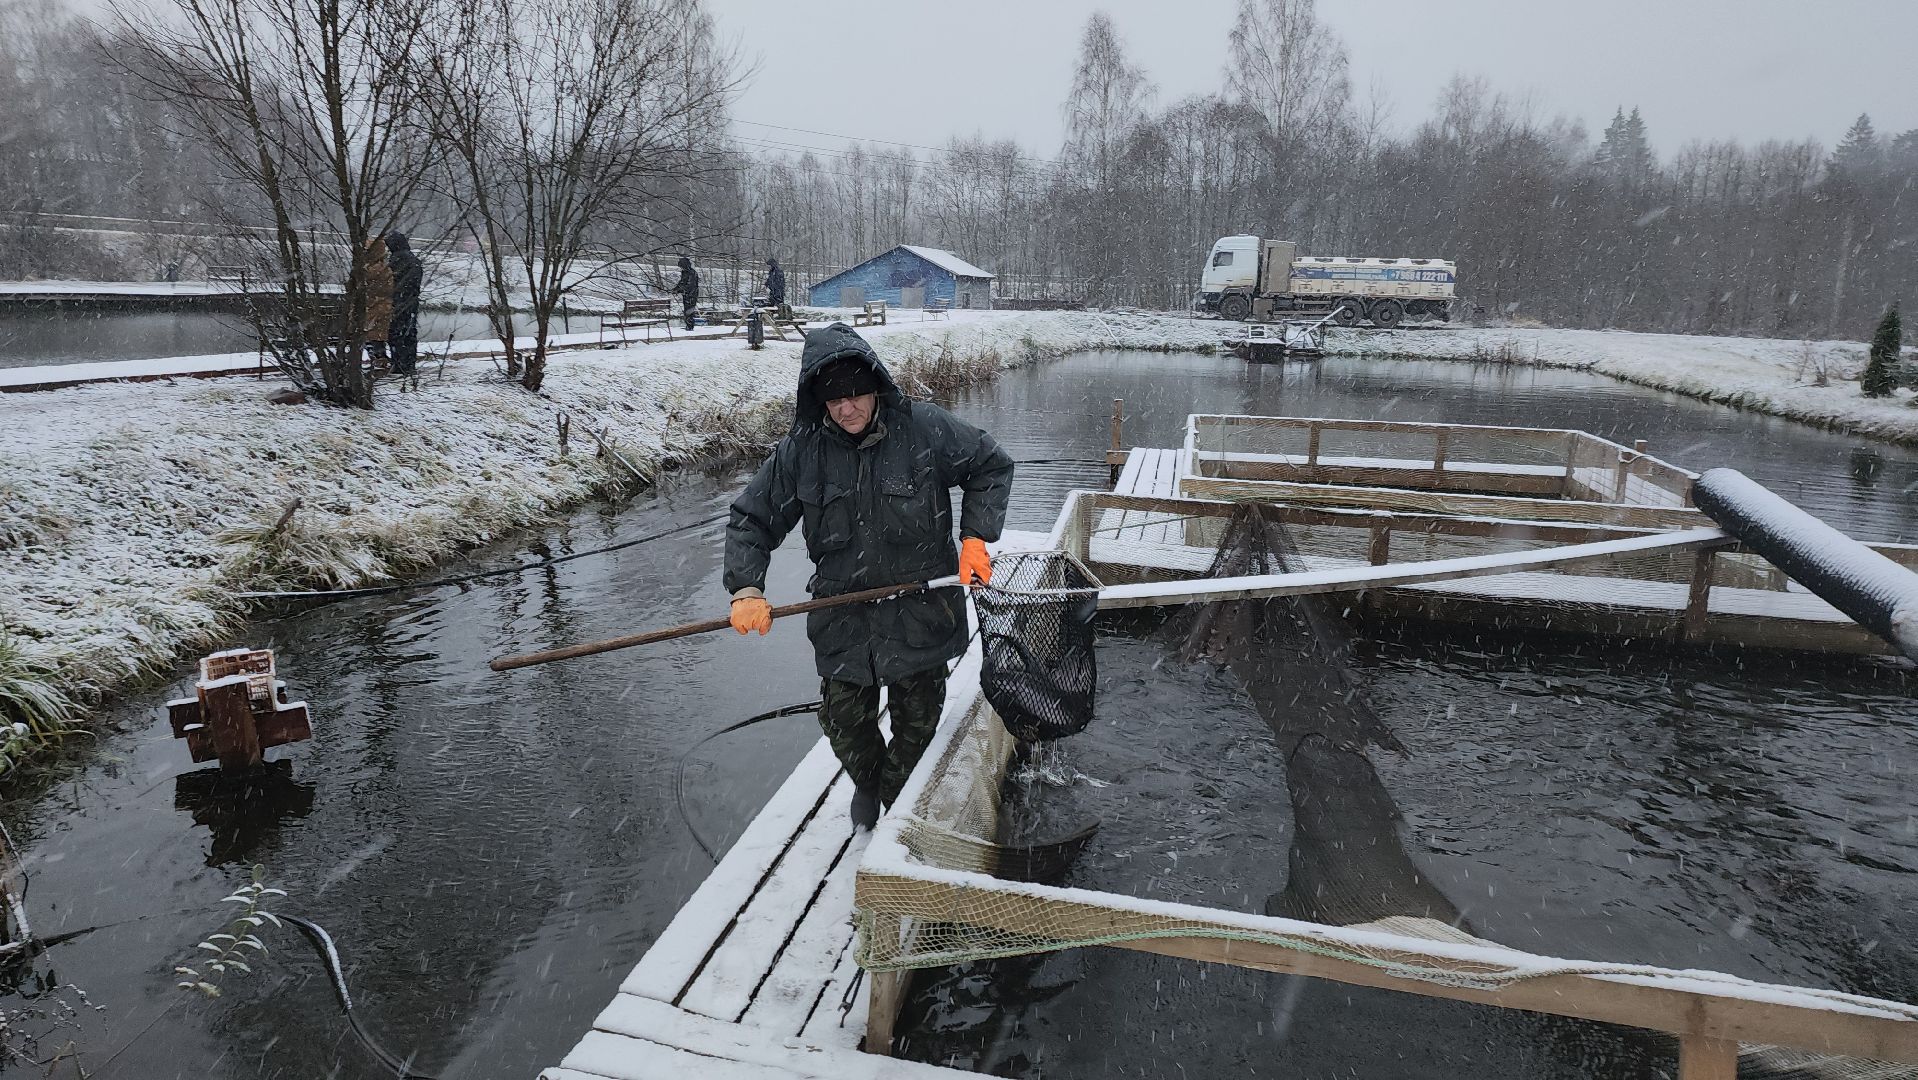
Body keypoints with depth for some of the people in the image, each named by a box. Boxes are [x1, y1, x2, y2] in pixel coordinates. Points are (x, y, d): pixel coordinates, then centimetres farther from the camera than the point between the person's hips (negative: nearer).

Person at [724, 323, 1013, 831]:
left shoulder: (924, 427, -13)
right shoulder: (801, 449, -8)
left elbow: (991, 466, 1)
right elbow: (751, 518, 0)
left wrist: (976, 537, -8)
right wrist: (746, 588, -13)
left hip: (921, 610, -1)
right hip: (843, 615, 2)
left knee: (918, 722, 14)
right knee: (844, 720, 12)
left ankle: (898, 802, 42)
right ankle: (867, 782, 47)